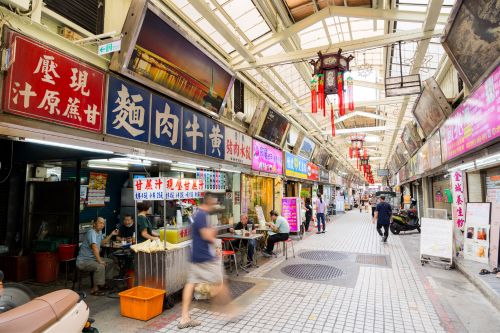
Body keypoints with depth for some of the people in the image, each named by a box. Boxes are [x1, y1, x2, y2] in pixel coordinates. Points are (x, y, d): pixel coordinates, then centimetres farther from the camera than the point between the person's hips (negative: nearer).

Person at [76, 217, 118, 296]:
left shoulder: (99, 232, 9)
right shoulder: (91, 232, -22)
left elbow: (102, 242, 28)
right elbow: (94, 247, -32)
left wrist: (111, 235, 18)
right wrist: (100, 261, -32)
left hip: (93, 258, 11)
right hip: (84, 260, -11)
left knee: (111, 262, 10)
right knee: (100, 266, -32)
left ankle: (102, 284, 15)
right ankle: (95, 289, -17)